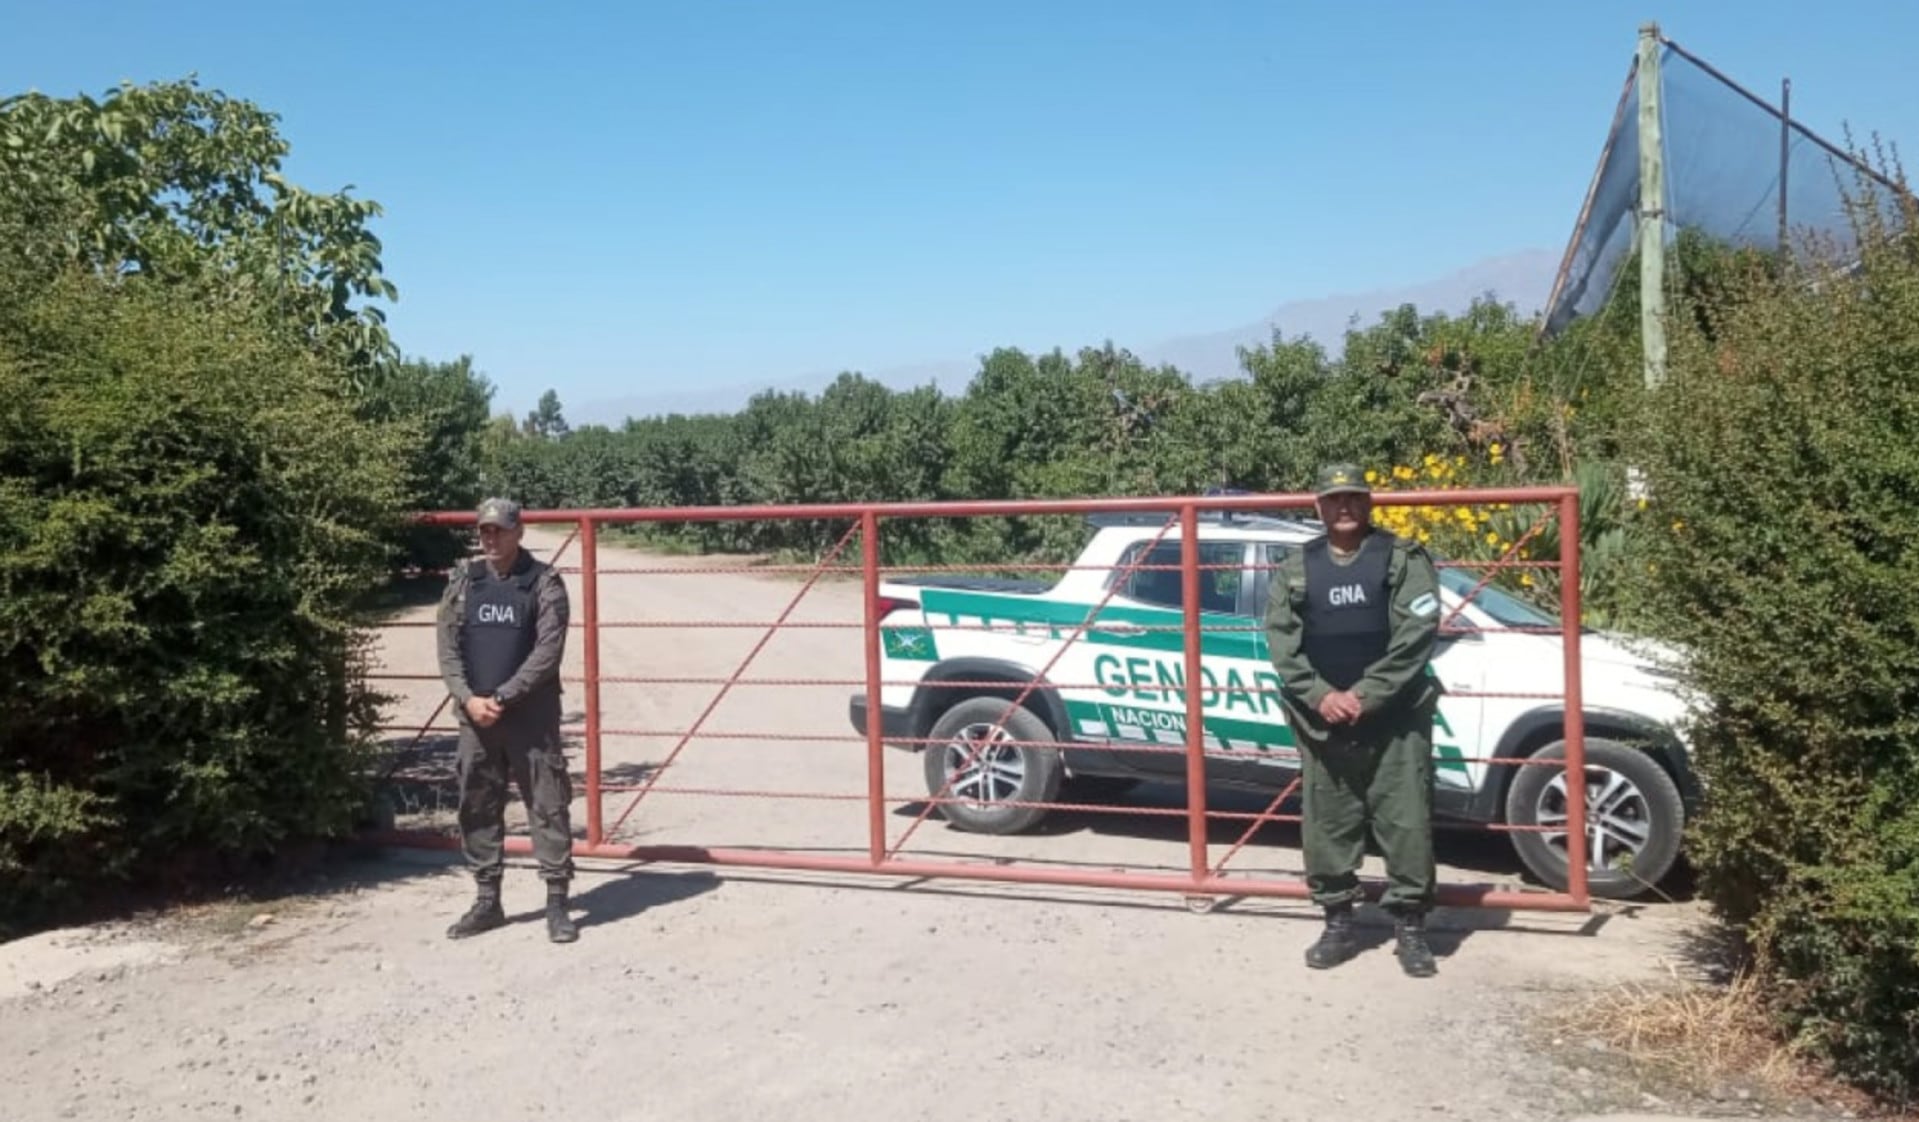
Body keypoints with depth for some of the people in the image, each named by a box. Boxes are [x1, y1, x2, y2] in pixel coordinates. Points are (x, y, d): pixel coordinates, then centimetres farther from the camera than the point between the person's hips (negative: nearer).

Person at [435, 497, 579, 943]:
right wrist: (468, 698, -9)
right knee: (477, 808, 10)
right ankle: (487, 901, 22)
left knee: (548, 806, -2)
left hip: (531, 716, -4)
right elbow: (447, 648, 6)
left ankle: (557, 902, 7)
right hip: (474, 716, 4)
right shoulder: (462, 582, 8)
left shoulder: (544, 582, -4)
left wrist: (502, 697, -15)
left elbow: (548, 650, -11)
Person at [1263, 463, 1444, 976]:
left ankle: (1410, 928, 11)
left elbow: (1417, 634, -9)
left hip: (1395, 717, -3)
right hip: (1322, 719, 3)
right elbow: (1281, 640, 3)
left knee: (1405, 822, -1)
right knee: (1325, 824, 7)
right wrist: (1319, 695, -11)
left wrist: (1366, 694, -15)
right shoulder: (1295, 568, 9)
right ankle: (1338, 924, 20)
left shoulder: (1404, 557, 1)